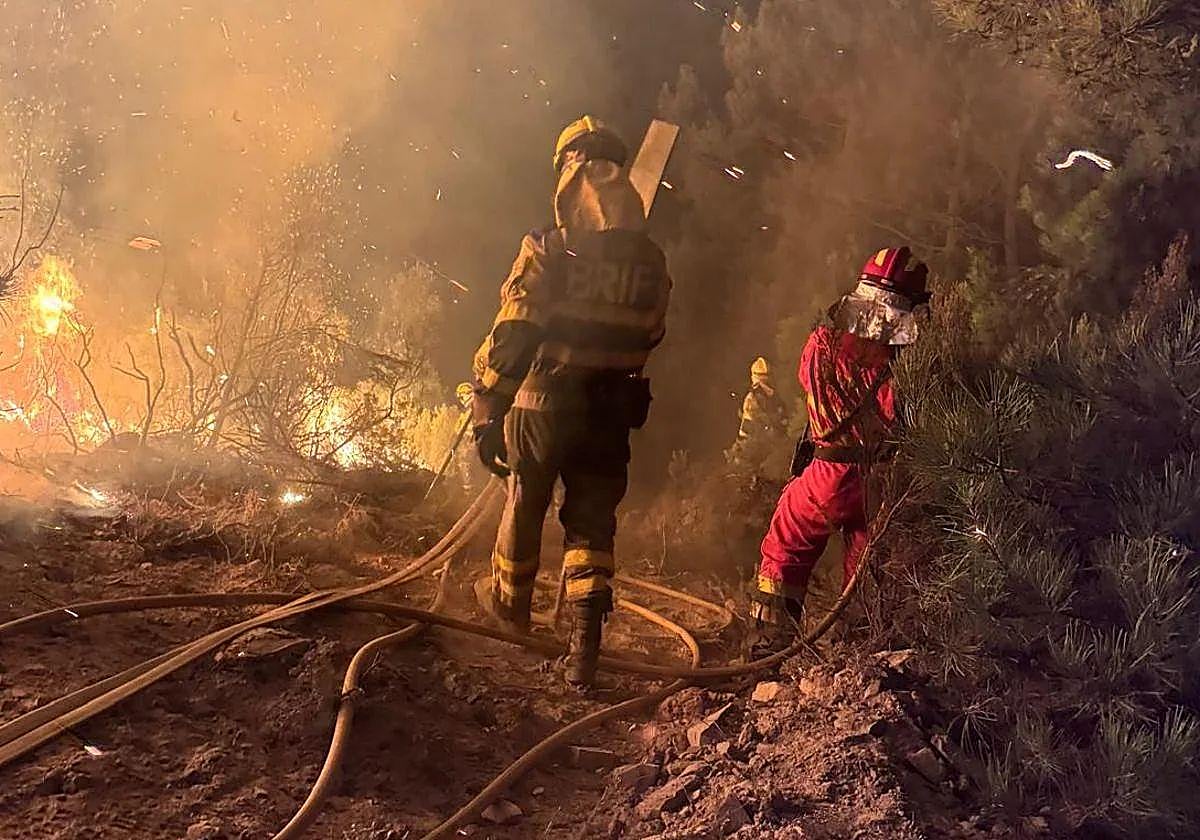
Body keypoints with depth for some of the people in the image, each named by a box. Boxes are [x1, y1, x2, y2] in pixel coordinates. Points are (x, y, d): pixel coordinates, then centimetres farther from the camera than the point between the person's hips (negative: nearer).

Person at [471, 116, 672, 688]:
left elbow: (510, 337, -15)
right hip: (611, 417, 2)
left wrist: (487, 413, -10)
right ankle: (584, 646, -1)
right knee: (592, 524, 10)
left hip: (543, 408, -2)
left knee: (524, 509, 19)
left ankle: (511, 608, 42)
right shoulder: (650, 262, 0)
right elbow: (649, 337, 10)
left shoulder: (548, 251, -13)